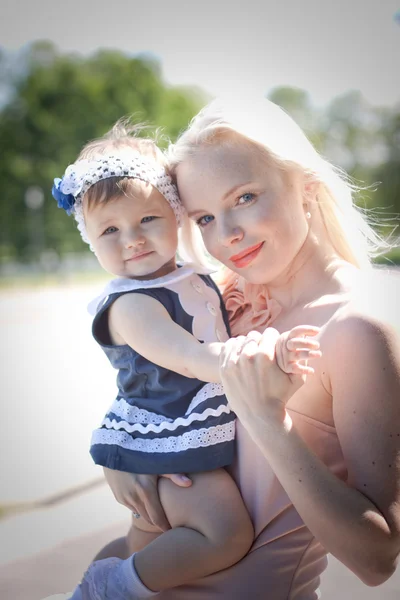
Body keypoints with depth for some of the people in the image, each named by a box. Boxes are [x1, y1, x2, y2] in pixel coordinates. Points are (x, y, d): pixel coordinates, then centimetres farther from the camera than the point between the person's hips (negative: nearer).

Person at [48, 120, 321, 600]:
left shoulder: (199, 281, 7)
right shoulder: (130, 307, -21)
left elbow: (222, 340, 24)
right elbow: (191, 358, -34)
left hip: (201, 447, 9)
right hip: (160, 453, -9)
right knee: (228, 533, -18)